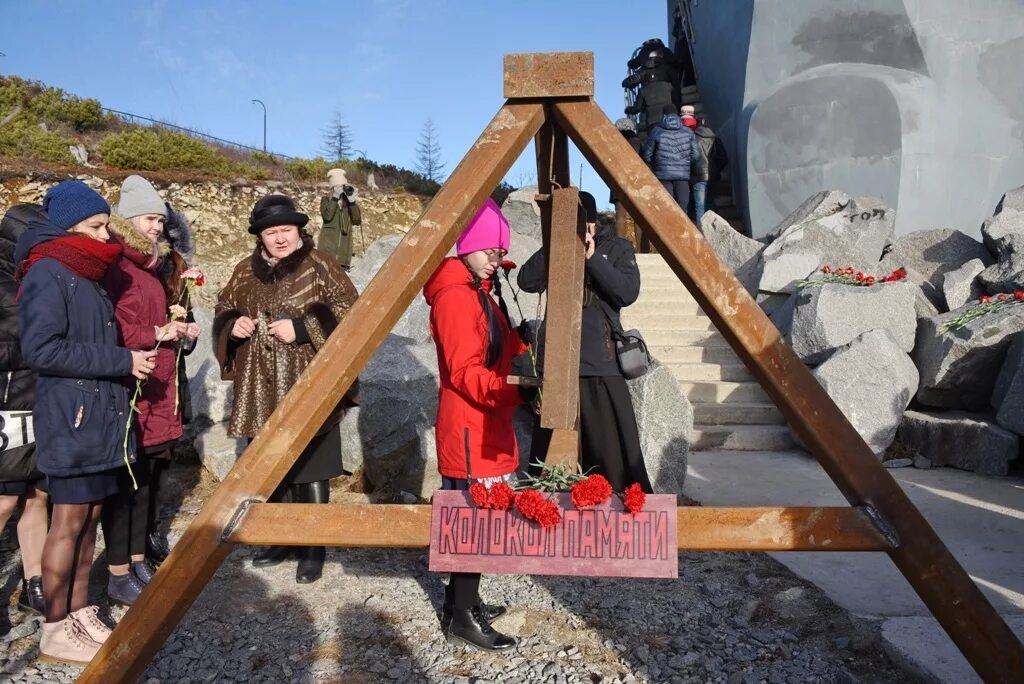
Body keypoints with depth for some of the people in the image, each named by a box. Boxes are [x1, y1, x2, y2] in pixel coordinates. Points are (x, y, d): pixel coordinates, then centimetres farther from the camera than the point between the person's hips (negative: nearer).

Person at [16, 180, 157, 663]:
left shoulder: (86, 275, 16)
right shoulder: (48, 272, -11)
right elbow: (40, 349, -20)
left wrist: (130, 361, 4)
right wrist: (121, 361, -17)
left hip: (99, 414, 8)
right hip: (70, 417, -8)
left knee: (89, 519, 12)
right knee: (69, 523, 0)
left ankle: (79, 615, 23)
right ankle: (55, 633, 13)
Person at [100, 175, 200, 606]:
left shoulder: (154, 268, 16)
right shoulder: (116, 270, -13)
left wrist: (179, 331, 11)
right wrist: (158, 333, -20)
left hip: (158, 395, 9)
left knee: (147, 481, 15)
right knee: (123, 484, 0)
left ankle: (139, 562, 27)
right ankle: (118, 577, 11)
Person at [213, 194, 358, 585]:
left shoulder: (319, 266, -4)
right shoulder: (246, 272, 11)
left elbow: (347, 310, -11)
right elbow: (222, 311, 21)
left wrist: (301, 328, -19)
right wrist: (233, 325, -2)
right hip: (261, 392, 6)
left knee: (310, 470, 0)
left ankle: (313, 548, 15)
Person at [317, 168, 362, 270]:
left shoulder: (349, 202, 10)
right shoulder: (326, 200, 3)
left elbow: (357, 220, -3)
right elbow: (327, 216, -17)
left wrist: (352, 201, -10)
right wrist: (335, 198, -18)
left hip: (344, 248, 3)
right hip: (328, 246, -3)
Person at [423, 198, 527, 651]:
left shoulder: (482, 291, 15)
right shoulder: (455, 296, -16)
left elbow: (501, 349, 22)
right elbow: (465, 372, -23)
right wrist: (514, 389, -34)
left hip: (488, 424, 10)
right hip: (469, 429, -10)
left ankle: (462, 600, 29)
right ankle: (462, 616, 11)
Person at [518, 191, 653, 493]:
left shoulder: (617, 249, 4)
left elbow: (628, 292, -10)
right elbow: (526, 282, -3)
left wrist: (592, 258, -14)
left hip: (602, 365, -2)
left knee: (612, 450, -1)